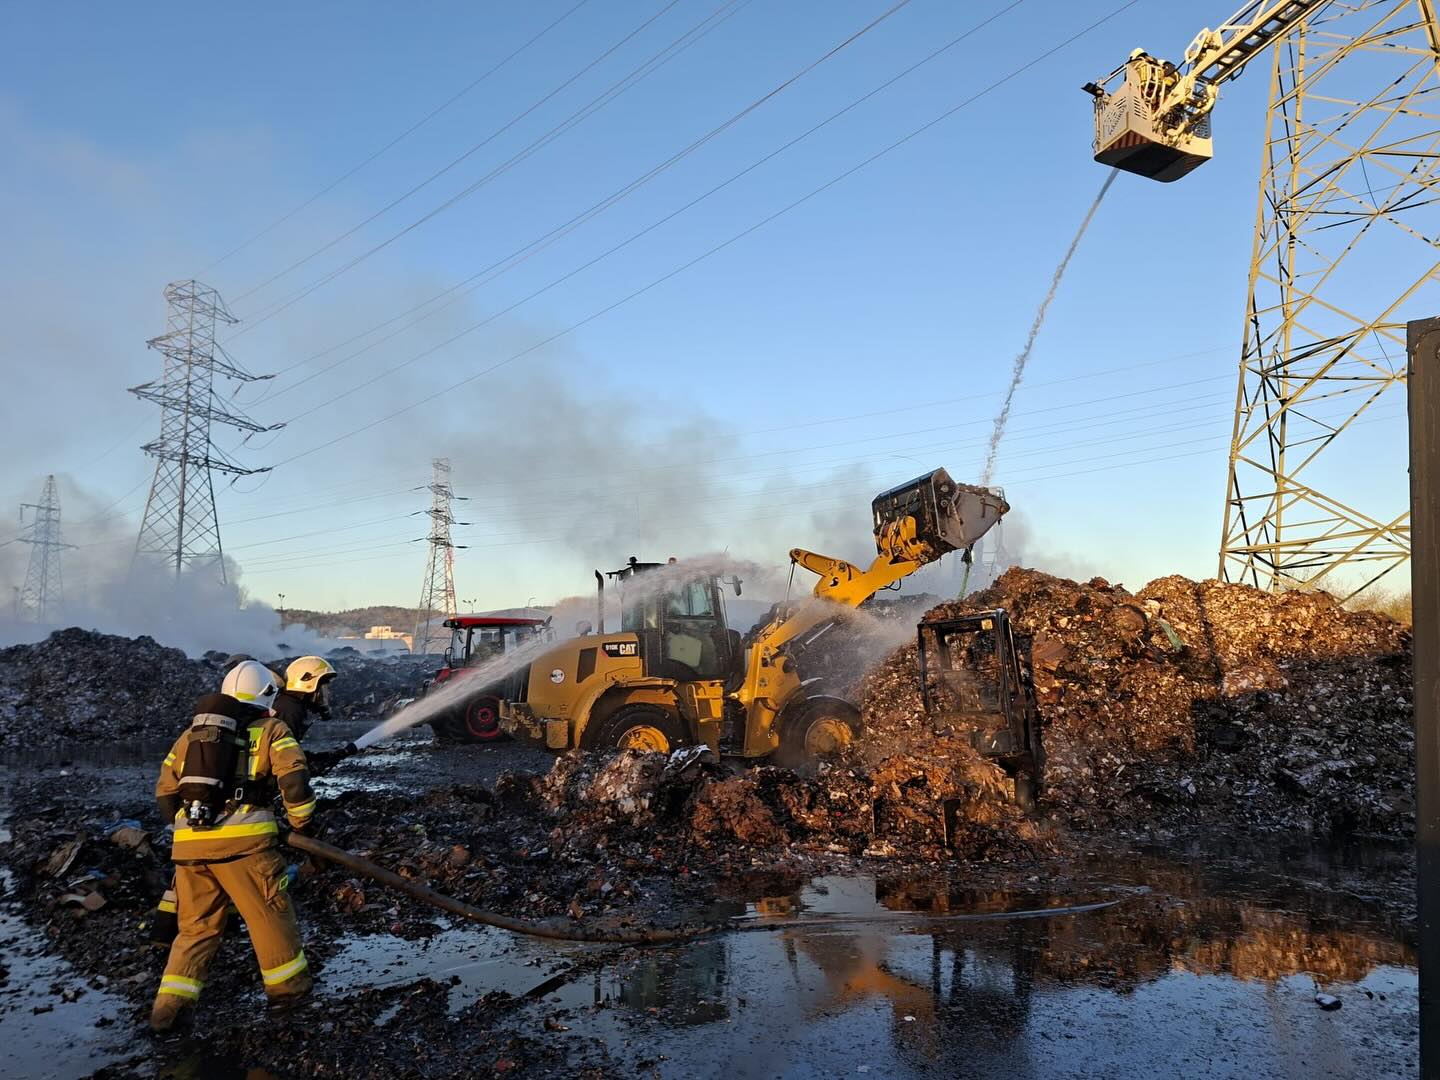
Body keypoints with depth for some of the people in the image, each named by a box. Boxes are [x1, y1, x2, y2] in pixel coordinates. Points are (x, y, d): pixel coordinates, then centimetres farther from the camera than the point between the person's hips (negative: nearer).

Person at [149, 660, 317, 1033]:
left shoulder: (191, 733, 21)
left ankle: (169, 1003, 16)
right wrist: (302, 823, 8)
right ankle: (287, 982, 23)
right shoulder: (272, 731, 6)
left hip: (189, 844, 5)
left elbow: (165, 791, 20)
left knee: (196, 925, 18)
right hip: (244, 841, -5)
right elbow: (293, 778, -6)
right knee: (271, 914, 11)